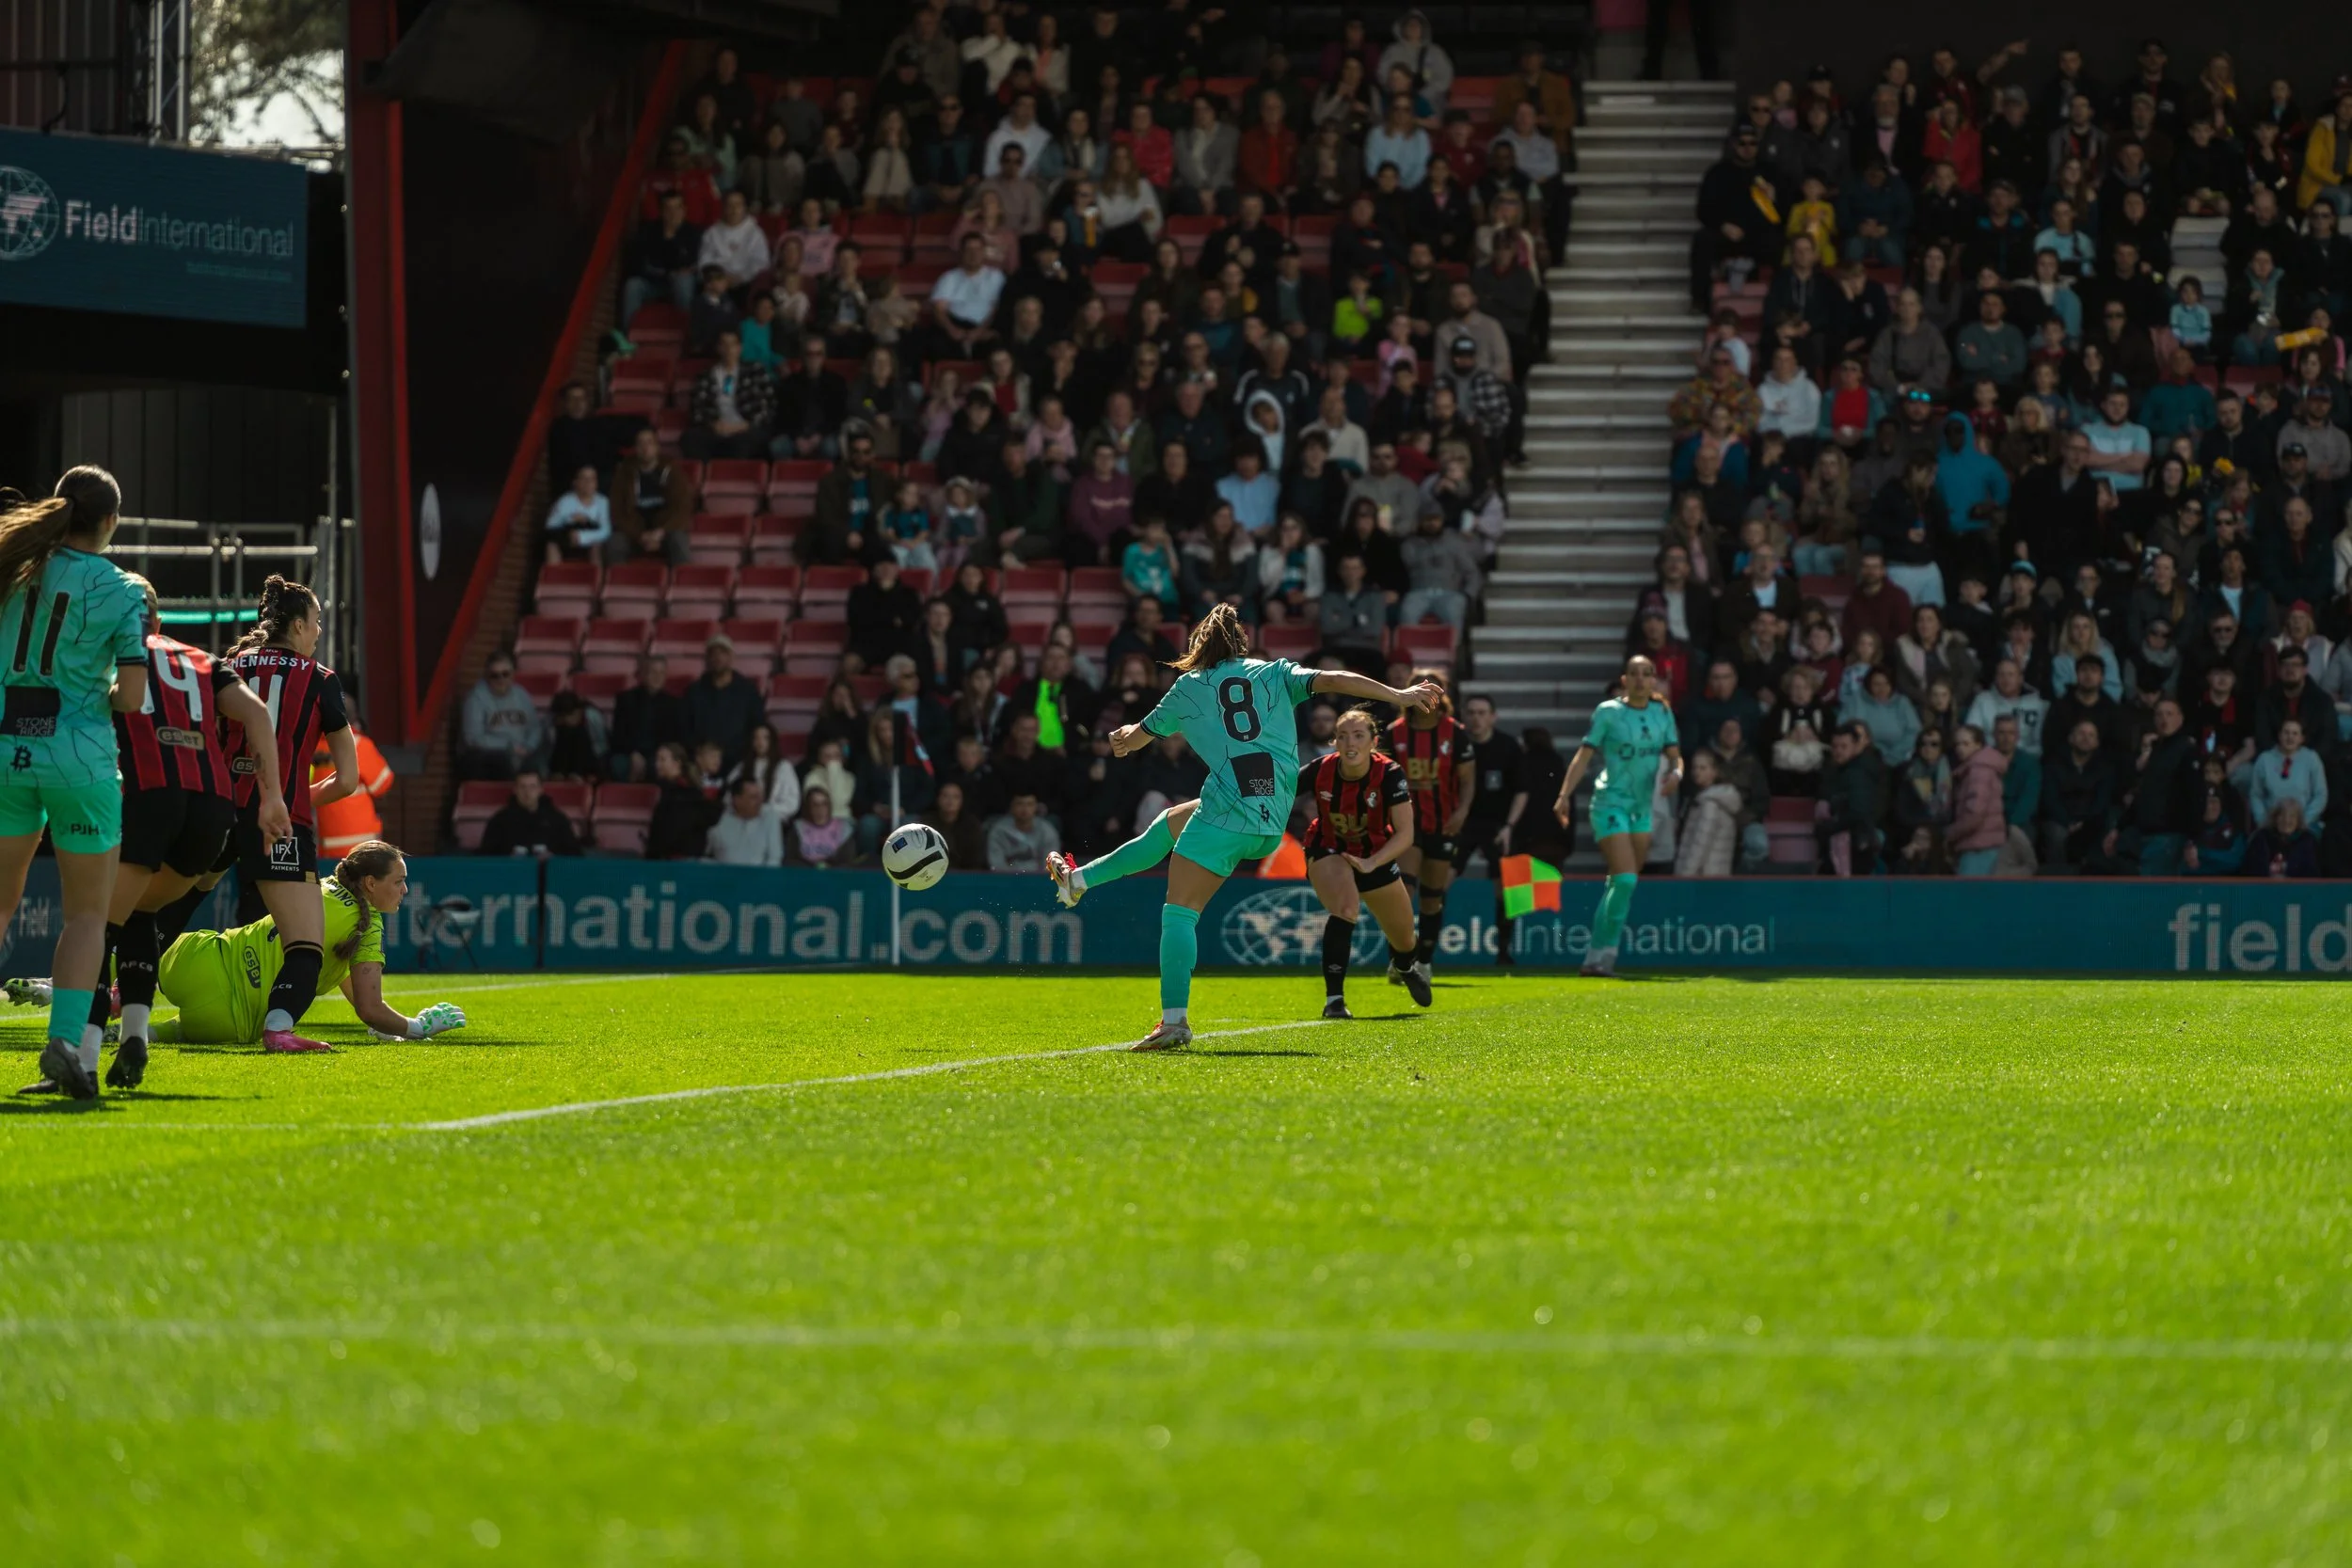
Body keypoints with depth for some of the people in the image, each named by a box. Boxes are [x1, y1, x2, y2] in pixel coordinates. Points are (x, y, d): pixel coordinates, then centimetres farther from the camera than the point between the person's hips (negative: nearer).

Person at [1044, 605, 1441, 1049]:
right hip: (1274, 822, 5)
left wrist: (1124, 740, 53)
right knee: (1169, 824, 27)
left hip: (1227, 808, -5)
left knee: (1180, 912, -5)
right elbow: (1331, 680, 2)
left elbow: (1141, 735, 29)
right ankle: (1078, 880, 38)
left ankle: (1175, 1020, -19)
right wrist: (1398, 695, 0)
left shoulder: (1188, 688, 14)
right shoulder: (1274, 673, 17)